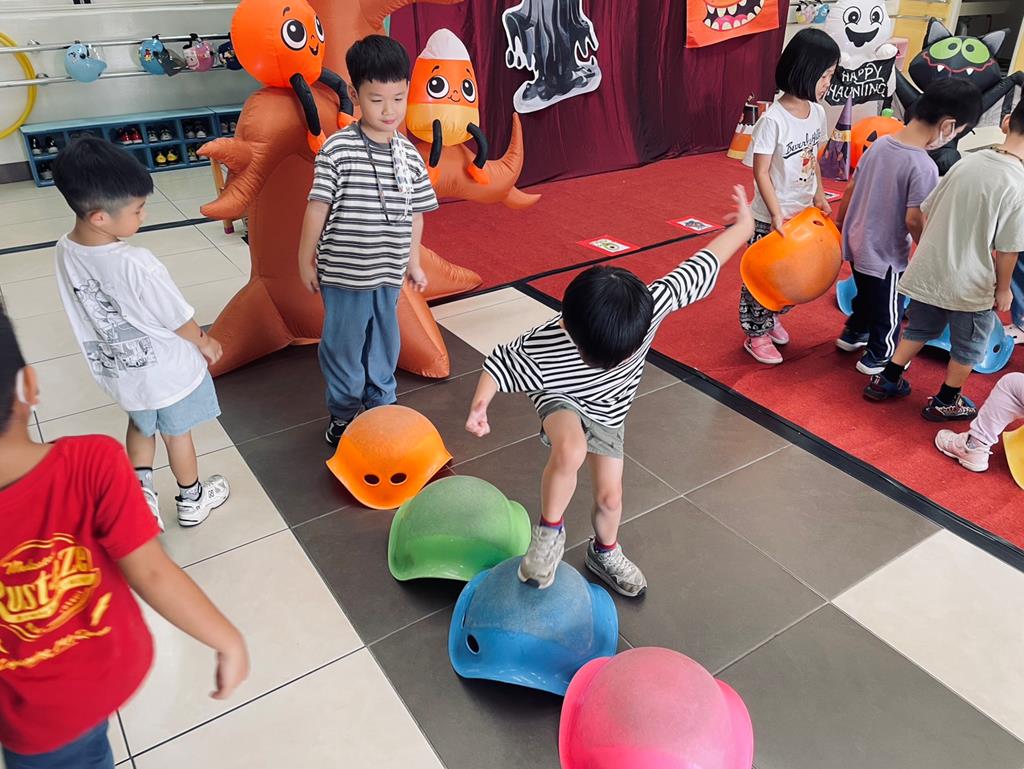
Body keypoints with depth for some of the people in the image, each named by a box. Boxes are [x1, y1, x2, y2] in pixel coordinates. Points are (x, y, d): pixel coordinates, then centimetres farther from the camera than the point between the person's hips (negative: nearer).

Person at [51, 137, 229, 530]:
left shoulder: (65, 252, -13)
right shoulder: (136, 264, -34)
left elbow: (86, 312, 1)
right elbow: (180, 322, -22)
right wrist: (206, 343, 0)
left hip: (121, 371, 5)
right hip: (168, 372, -5)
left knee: (141, 425, 31)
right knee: (176, 434, 19)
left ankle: (140, 495, 30)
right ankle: (191, 501, 40)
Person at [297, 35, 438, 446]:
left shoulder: (408, 153, 1)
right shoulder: (338, 149, -13)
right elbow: (318, 206, -8)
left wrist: (413, 261, 14)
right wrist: (306, 260, -3)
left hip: (389, 273, 4)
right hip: (343, 273, -4)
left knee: (384, 345, 18)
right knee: (343, 345, 11)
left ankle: (380, 408, 38)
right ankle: (342, 412, 32)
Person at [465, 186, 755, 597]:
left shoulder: (650, 305, -35)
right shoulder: (542, 347, -39)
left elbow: (700, 267, -21)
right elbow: (499, 363, -20)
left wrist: (743, 226, -7)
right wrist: (480, 404, -35)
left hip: (608, 412, 4)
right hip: (563, 399, -3)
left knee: (609, 496, 11)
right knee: (570, 452, -36)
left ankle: (605, 552, 45)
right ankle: (549, 531, -9)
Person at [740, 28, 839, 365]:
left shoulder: (817, 111, 1)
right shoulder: (773, 119, -21)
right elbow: (760, 172, -19)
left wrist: (819, 196, 11)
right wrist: (776, 214, -22)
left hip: (803, 212, 7)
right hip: (771, 217, -7)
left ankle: (770, 317, 40)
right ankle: (755, 333, 21)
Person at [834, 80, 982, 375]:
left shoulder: (881, 143, -4)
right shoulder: (924, 167, -25)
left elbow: (851, 189, 5)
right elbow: (914, 220, -24)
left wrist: (839, 223, 19)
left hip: (857, 244, 7)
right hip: (886, 255, -7)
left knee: (867, 294, 31)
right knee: (889, 311, 16)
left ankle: (853, 334, 50)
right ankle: (877, 358, 34)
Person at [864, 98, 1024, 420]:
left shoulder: (968, 161, -4)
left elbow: (926, 211, 4)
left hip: (929, 270, 5)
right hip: (971, 285, -5)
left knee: (918, 330, 25)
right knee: (968, 348, 17)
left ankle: (886, 380, 34)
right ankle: (945, 402, 31)